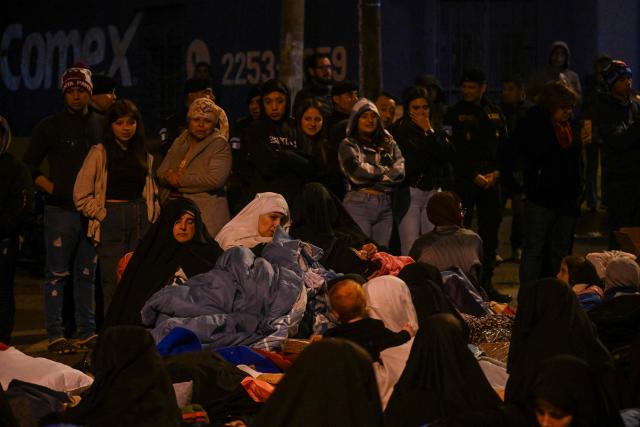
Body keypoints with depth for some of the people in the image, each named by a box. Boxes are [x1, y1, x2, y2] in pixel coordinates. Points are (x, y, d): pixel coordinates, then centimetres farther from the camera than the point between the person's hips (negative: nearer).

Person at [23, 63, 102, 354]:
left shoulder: (101, 125, 10)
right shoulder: (50, 127, 1)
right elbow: (29, 166, 4)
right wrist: (53, 189, -6)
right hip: (61, 210, -3)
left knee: (87, 273, 10)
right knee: (58, 273, -2)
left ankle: (87, 332, 16)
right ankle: (55, 335, 2)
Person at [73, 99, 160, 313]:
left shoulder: (145, 157, 16)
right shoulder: (99, 153, 0)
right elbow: (81, 195, -4)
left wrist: (153, 216, 10)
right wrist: (102, 215, -7)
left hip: (141, 222, 4)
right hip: (112, 222, -4)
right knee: (113, 285, -6)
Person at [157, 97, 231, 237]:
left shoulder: (219, 144, -2)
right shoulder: (180, 141, 18)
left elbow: (215, 179, -16)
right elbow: (161, 172, 15)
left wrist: (180, 180, -9)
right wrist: (170, 176, -10)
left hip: (205, 213, -5)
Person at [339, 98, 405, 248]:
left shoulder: (388, 144, 18)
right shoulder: (348, 145, 6)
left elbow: (400, 171, 4)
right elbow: (357, 171, -10)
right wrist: (385, 170, 1)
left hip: (385, 205, 4)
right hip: (358, 203, -4)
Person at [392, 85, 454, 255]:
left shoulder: (437, 131, 14)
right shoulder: (399, 131, -3)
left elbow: (448, 155, 0)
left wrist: (429, 131, -1)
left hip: (434, 192, 4)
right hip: (409, 194, -4)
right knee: (410, 251, -7)